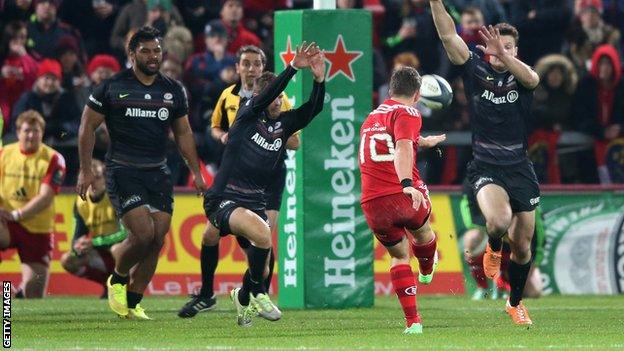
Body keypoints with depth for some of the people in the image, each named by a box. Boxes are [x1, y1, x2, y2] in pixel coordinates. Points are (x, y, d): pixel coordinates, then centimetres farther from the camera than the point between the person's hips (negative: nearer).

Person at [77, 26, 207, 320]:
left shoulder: (173, 91, 11)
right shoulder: (112, 87, -2)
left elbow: (183, 133, 22)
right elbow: (88, 126, 4)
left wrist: (196, 171, 16)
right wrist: (85, 170, -2)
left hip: (158, 173, 5)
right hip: (123, 171, -5)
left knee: (157, 240, -4)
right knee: (143, 233, -19)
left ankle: (132, 303, 8)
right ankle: (118, 279, 10)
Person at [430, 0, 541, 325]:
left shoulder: (520, 77, 1)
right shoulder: (475, 70, 0)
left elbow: (531, 77, -24)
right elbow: (448, 35, -10)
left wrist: (503, 55, -41)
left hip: (520, 169, 2)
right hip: (486, 167, -2)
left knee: (522, 246, 9)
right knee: (498, 219, -31)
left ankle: (515, 302, 34)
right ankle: (493, 250, 7)